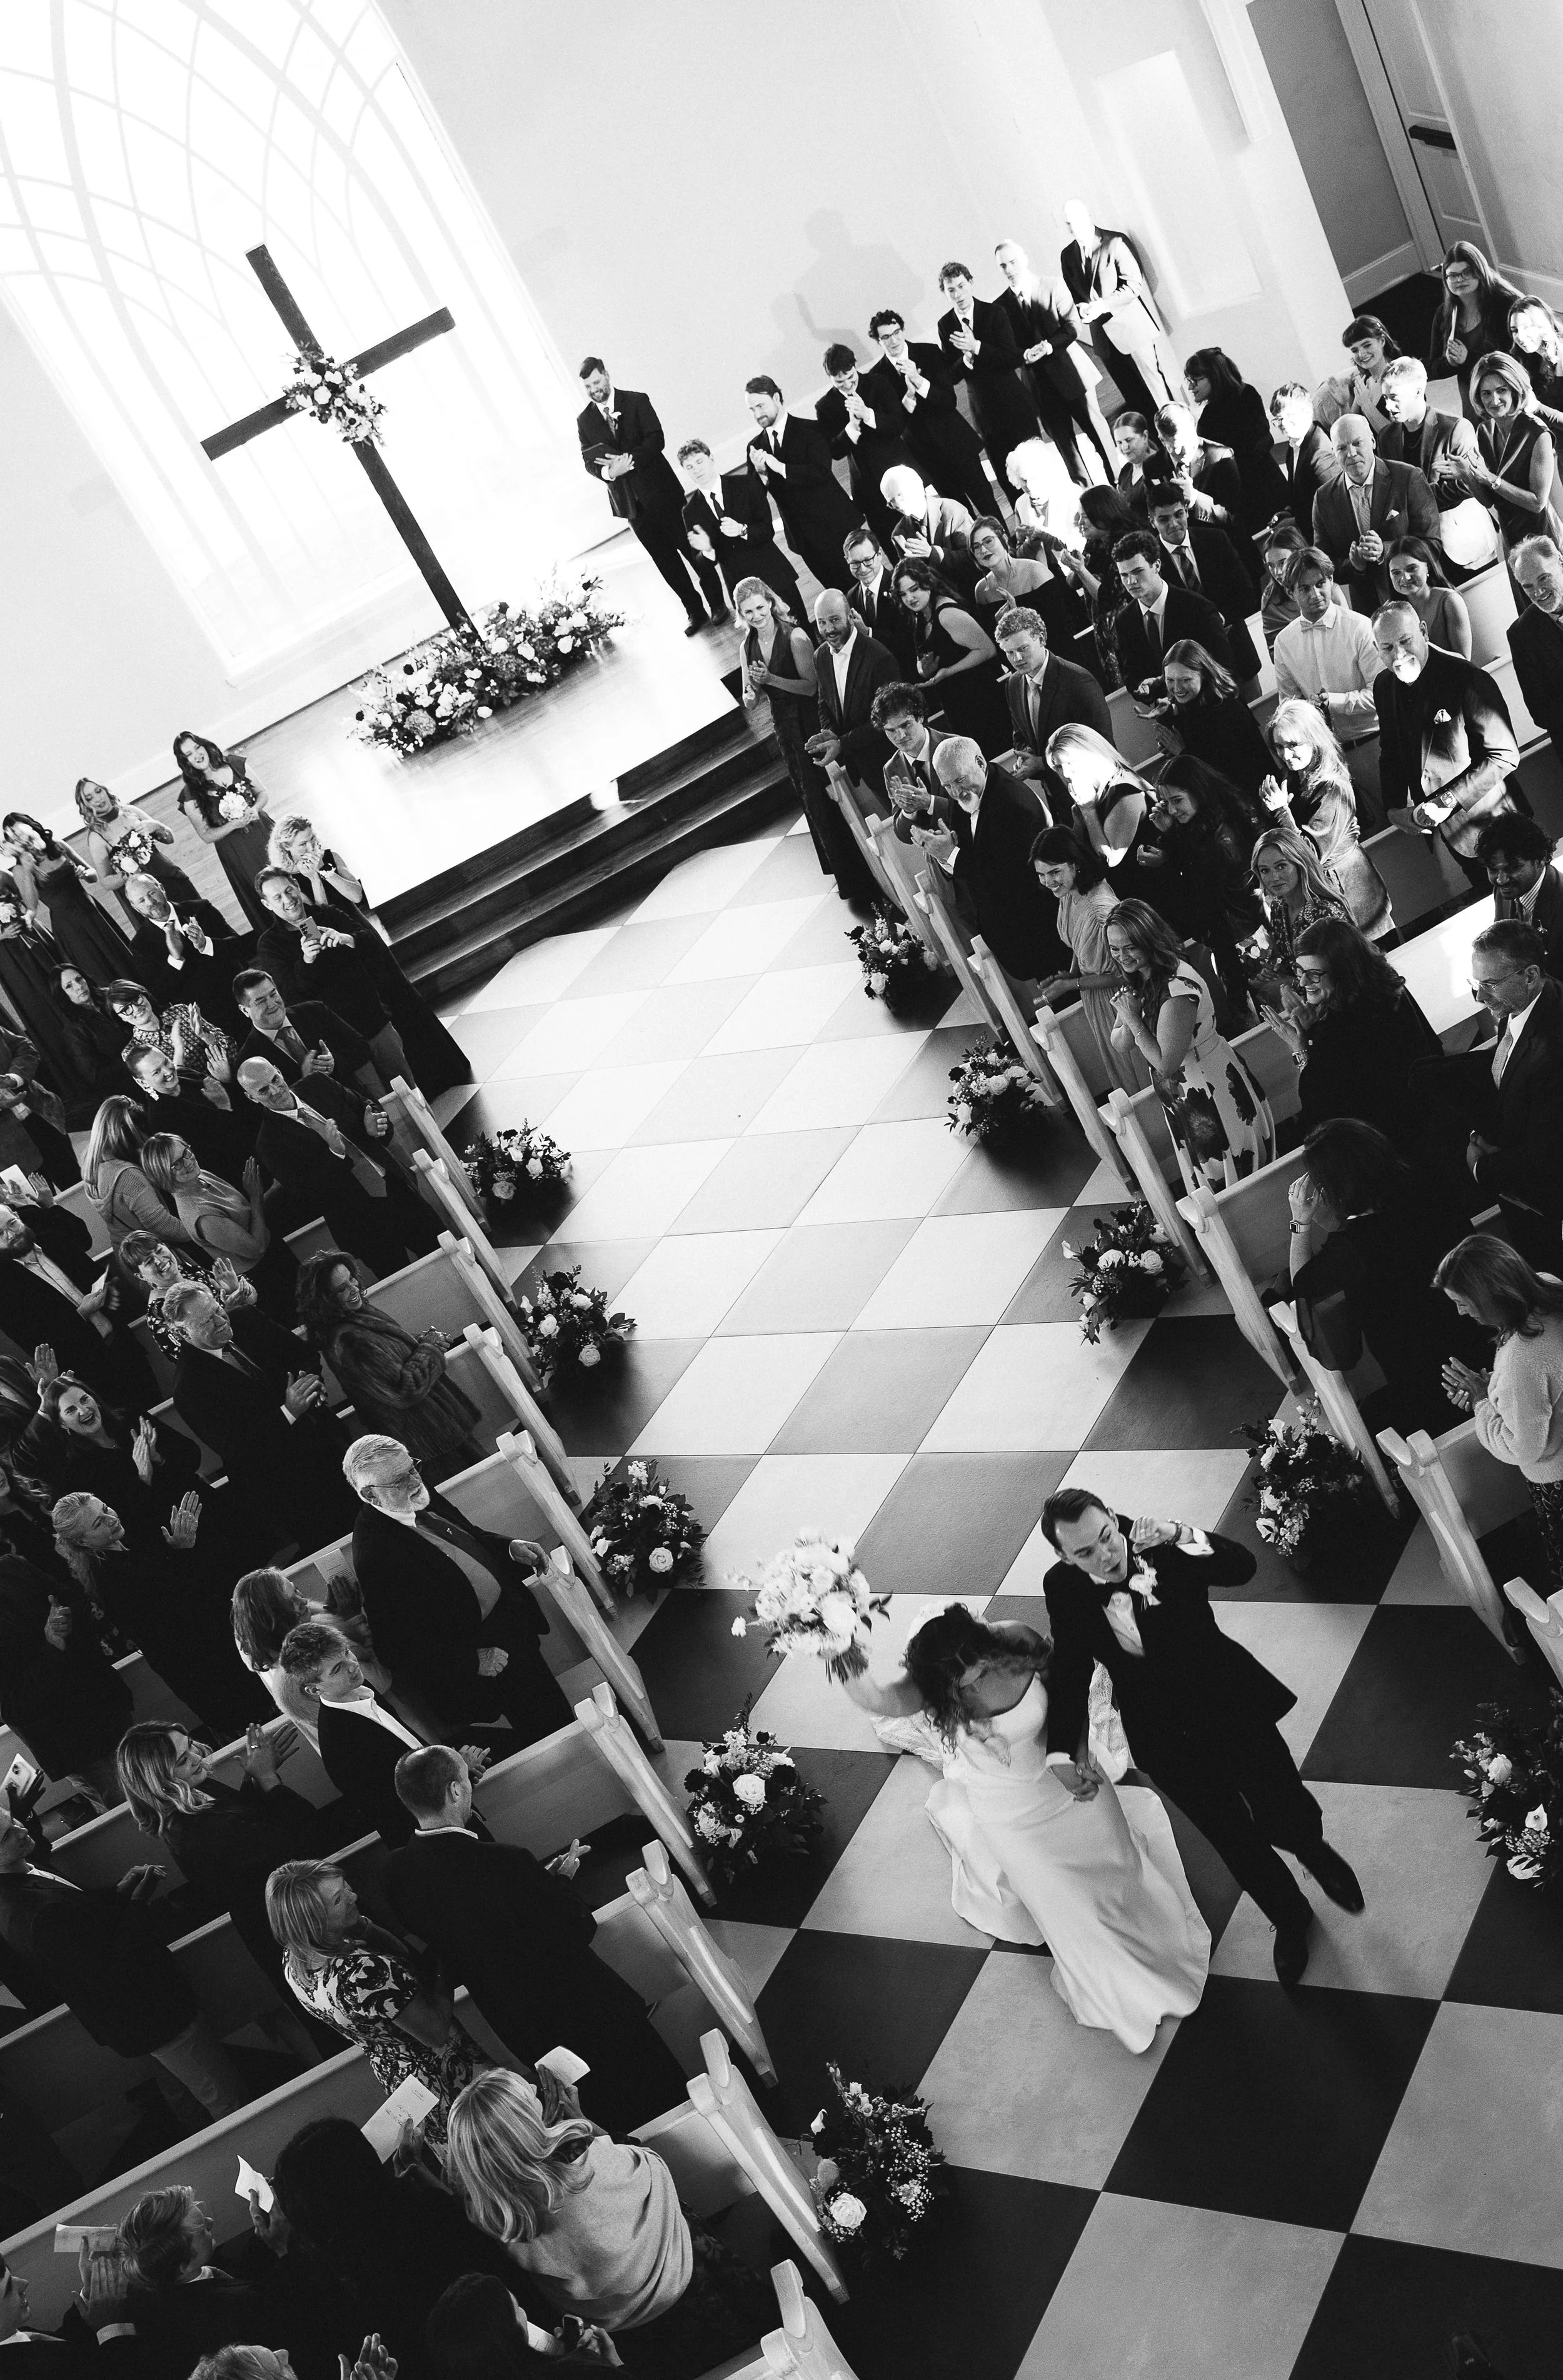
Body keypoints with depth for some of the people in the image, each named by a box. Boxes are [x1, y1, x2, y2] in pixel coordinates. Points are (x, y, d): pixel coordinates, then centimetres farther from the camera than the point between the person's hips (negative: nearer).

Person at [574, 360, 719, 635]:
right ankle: (695, 612, 18)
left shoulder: (637, 401, -4)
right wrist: (608, 472, -20)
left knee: (691, 548, 4)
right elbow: (588, 462, 1)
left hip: (660, 489, -3)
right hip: (630, 501, 3)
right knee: (665, 559, 7)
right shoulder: (584, 420, 4)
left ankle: (717, 603, 20)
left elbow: (656, 440, -13)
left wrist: (629, 460, -27)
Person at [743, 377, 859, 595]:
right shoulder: (755, 447, 6)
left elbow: (822, 473, -22)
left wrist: (780, 467, -27)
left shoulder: (810, 430, -8)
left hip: (835, 526, -4)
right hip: (804, 537, 4)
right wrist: (760, 472, -18)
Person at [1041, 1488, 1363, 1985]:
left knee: (1288, 1818, 5)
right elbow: (1070, 1669, -3)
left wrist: (1182, 1535, -42)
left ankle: (1313, 1850, 44)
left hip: (1232, 1705, -1)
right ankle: (1290, 1921, 44)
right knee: (1237, 1843, 14)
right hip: (1167, 1737, 1)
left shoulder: (1160, 1544, -19)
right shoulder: (1064, 1588, -15)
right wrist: (1063, 1749, -10)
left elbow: (1243, 1568, -28)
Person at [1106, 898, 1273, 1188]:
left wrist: (1134, 1020, -23)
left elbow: (1166, 1063, -28)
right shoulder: (1138, 981, -3)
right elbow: (1121, 1043, 2)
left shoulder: (1177, 988, -31)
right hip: (1181, 1098, 9)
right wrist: (1128, 1020, -19)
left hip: (1212, 1096, -9)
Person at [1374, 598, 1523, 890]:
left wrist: (1448, 801, -24)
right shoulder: (1383, 686, -2)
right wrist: (1394, 809, -2)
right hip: (1450, 832, 5)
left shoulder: (1468, 680, -22)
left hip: (1492, 822, -5)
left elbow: (1504, 756, -20)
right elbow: (1390, 753, 11)